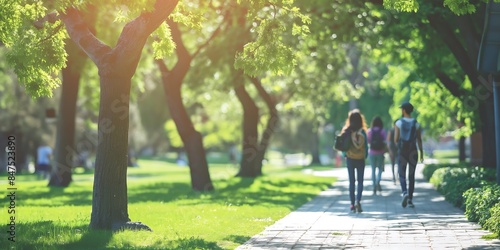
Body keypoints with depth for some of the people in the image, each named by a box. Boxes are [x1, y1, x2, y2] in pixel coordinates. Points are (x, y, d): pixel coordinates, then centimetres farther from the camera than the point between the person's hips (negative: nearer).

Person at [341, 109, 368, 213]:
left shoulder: (346, 131, -5)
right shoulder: (362, 131, -10)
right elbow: (365, 145, -6)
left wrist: (345, 155, 8)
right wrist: (365, 156, 8)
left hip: (350, 158, 2)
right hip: (360, 159, -1)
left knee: (351, 181, 11)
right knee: (360, 181, 5)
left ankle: (352, 204, 9)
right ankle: (358, 201, -15)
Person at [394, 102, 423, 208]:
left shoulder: (398, 123, -5)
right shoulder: (416, 124, 0)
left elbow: (395, 139, -8)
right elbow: (419, 140, -1)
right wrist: (421, 153, 4)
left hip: (402, 152, -1)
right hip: (413, 152, 1)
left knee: (402, 175, 6)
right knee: (411, 176, 10)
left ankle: (405, 193, -21)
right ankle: (410, 199, 9)